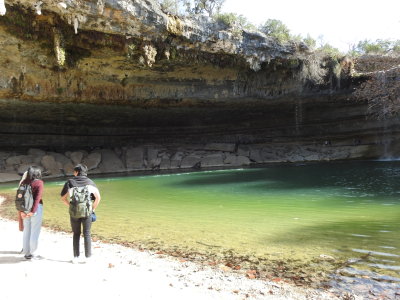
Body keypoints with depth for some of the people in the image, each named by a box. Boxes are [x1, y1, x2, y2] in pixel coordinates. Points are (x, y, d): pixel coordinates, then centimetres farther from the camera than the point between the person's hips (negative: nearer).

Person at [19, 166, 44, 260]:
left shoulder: (24, 182, 6)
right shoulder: (39, 182, -10)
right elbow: (38, 198, -19)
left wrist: (21, 211, -4)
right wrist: (33, 211, -20)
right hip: (36, 208, -5)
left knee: (26, 231, 13)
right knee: (35, 231, 2)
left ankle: (26, 252, 19)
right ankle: (33, 254, 7)